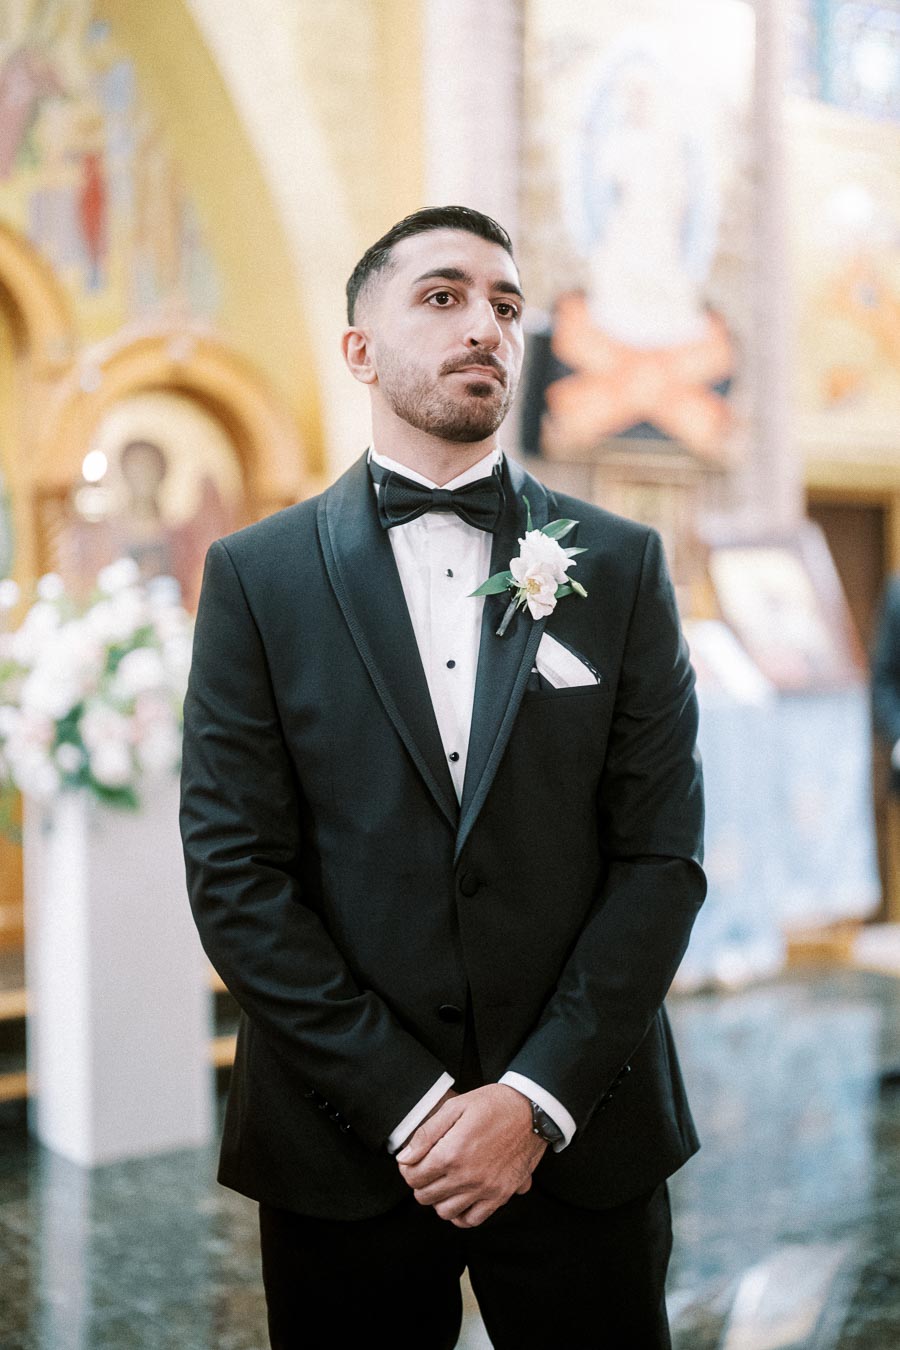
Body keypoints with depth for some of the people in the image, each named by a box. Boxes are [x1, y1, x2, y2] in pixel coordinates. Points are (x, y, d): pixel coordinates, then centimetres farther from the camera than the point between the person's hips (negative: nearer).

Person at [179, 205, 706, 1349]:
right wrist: (412, 1105, -11)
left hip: (581, 1138, 1)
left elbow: (661, 855, -2)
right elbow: (233, 873, -6)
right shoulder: (257, 575, -1)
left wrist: (536, 1100, -11)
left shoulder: (620, 566, 2)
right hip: (344, 1148, 0)